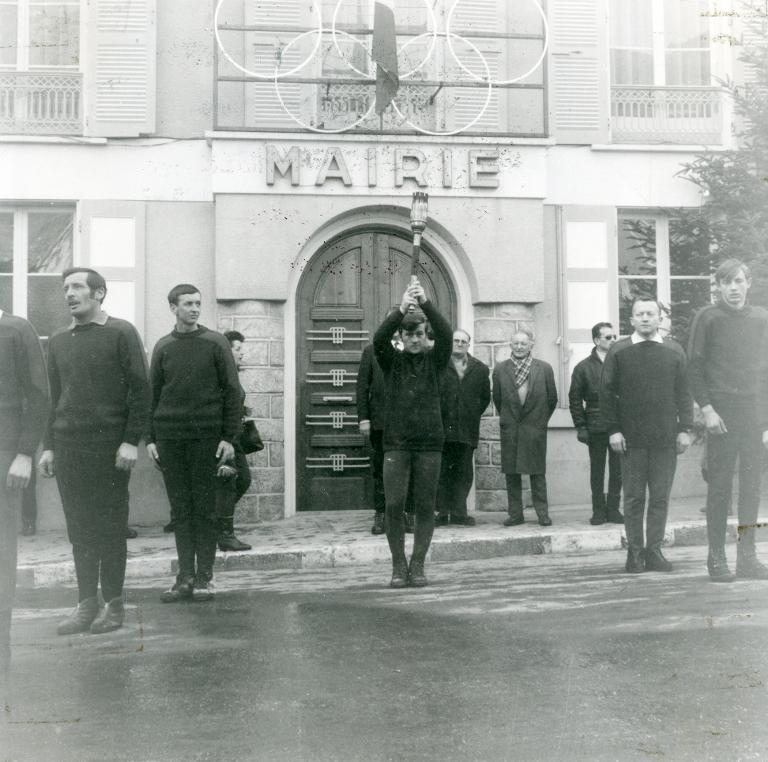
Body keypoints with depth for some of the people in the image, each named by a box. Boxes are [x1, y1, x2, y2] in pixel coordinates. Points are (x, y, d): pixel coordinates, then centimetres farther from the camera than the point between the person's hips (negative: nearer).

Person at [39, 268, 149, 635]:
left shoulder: (120, 333, -2)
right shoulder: (58, 340, 14)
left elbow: (140, 390, -5)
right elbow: (55, 398, 18)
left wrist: (131, 440, -12)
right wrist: (48, 446, 11)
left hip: (109, 446, -5)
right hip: (68, 447, 5)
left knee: (110, 528, 1)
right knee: (79, 529, 6)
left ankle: (113, 605, 10)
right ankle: (86, 604, 13)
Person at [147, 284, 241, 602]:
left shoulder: (215, 343, 2)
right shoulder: (163, 347, 9)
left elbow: (232, 391, 0)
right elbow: (152, 395, 11)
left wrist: (229, 437, -7)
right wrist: (150, 438, 3)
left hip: (206, 437, -2)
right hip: (169, 438, 2)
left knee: (204, 509, 1)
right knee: (180, 509, 4)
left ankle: (204, 577, 8)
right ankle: (185, 577, 10)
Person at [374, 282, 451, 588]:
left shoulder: (434, 359, 7)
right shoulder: (391, 360, 6)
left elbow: (445, 334, -12)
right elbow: (379, 338, -14)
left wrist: (426, 303, -27)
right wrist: (401, 309, -29)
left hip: (429, 442, 1)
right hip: (396, 442, 0)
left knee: (425, 507, 3)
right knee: (394, 505, -7)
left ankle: (418, 565, 12)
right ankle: (398, 565, 7)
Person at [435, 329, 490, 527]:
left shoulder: (480, 369, 11)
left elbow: (485, 397, 18)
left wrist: (473, 415, 10)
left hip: (467, 430, 2)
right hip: (442, 428, -2)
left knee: (463, 473, 5)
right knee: (441, 472, -1)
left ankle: (459, 513, 11)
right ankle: (442, 512, 4)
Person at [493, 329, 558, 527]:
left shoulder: (544, 368, 1)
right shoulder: (500, 369, 4)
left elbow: (552, 399, 7)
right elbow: (497, 398, 12)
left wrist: (542, 420, 9)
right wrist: (505, 418, 12)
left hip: (535, 428, -1)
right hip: (509, 429, 2)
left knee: (537, 472, 1)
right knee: (511, 473, 4)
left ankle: (542, 512, 8)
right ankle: (515, 513, 12)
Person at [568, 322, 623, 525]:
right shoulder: (584, 368, 3)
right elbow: (575, 399, 3)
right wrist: (580, 427, -3)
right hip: (596, 428, -1)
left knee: (618, 470, 3)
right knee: (597, 470, 5)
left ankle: (613, 509, 13)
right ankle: (599, 511, 14)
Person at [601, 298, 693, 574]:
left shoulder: (674, 351, 8)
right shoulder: (618, 352, 3)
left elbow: (683, 392, 9)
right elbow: (607, 393, 2)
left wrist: (684, 428, 2)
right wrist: (613, 429, -5)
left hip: (665, 437, 2)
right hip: (631, 437, -2)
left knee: (660, 497, 3)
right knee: (634, 497, 3)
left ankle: (653, 551, 11)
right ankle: (634, 552, 11)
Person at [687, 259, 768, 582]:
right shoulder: (707, 318, -1)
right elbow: (694, 367, -3)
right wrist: (706, 409, -11)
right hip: (721, 412, -4)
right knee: (720, 485, -1)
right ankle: (716, 557, 5)